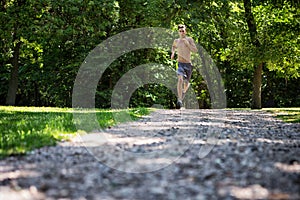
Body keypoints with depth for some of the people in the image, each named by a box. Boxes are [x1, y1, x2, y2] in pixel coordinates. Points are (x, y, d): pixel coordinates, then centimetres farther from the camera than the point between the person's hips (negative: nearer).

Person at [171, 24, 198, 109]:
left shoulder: (189, 39, 1)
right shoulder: (176, 41, 8)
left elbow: (195, 50, -9)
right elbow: (174, 46, 33)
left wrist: (187, 44, -18)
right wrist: (173, 53, 15)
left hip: (188, 64, 1)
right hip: (180, 64, -1)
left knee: (186, 83, 14)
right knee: (180, 79, -27)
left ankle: (184, 91, 51)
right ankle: (179, 100, -35)